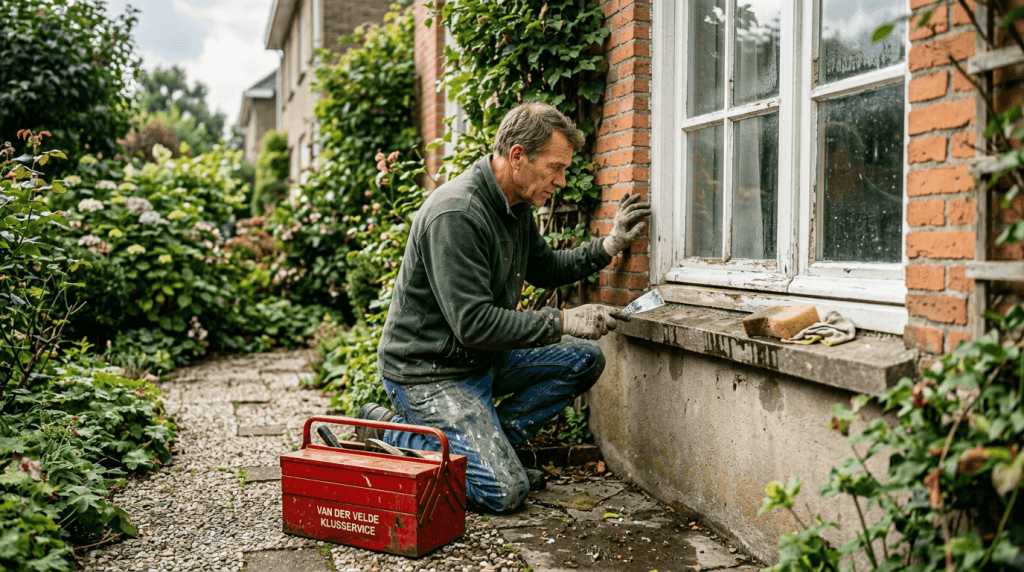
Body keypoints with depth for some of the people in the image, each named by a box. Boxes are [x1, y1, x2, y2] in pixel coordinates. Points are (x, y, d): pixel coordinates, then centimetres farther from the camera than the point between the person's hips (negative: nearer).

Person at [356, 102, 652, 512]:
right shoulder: (456, 215, -26)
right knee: (504, 491, -15)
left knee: (585, 359, 4)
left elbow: (543, 269, 20)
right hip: (429, 372, -9)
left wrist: (609, 246, 6)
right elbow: (474, 324, -28)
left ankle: (490, 439, 5)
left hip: (483, 357, 9)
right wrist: (563, 322, -23)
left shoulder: (515, 204, 4)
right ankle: (390, 435, 1)